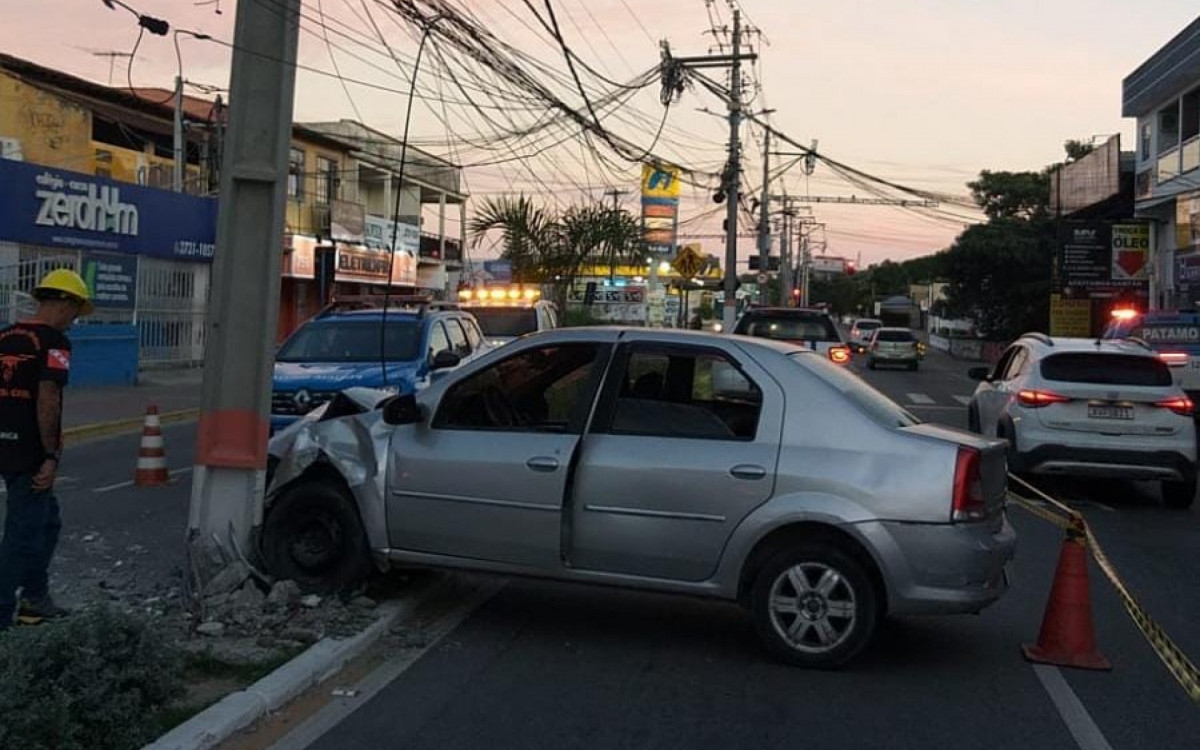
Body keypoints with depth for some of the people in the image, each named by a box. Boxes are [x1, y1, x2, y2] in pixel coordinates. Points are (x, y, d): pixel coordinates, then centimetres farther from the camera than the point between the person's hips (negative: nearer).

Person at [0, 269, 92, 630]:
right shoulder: (54, 341, -14)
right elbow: (47, 401, -22)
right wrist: (51, 457, -18)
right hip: (31, 454, -8)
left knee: (46, 519, 23)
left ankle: (35, 599, 31)